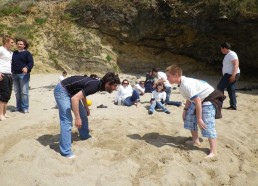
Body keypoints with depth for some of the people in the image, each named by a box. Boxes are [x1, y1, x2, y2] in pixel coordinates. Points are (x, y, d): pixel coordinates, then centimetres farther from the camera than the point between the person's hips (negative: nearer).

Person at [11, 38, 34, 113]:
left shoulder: (27, 53, 0)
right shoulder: (14, 53, 18)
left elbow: (31, 63, -10)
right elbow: (12, 63, 25)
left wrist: (27, 67, -29)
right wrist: (12, 71, 18)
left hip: (24, 74, -6)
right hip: (15, 74, 6)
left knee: (24, 92, -8)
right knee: (17, 92, 9)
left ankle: (25, 108, -3)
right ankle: (19, 107, 18)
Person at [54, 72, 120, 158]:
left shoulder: (97, 84, 0)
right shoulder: (95, 85, -28)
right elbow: (75, 98, -35)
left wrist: (86, 107, 20)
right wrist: (77, 118, -31)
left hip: (70, 91, 10)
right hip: (62, 91, -10)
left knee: (83, 114, 16)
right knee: (67, 120, -15)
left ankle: (85, 136, 38)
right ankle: (65, 151, -9)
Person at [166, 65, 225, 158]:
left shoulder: (186, 84, -31)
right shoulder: (181, 84, 0)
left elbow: (197, 101, -31)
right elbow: (189, 98, 14)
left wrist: (199, 118, -26)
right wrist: (185, 110, 8)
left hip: (210, 98, -11)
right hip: (199, 99, 11)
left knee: (207, 124, -17)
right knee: (189, 117, 14)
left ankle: (213, 152, -12)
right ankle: (195, 141, 27)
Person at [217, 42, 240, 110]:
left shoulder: (231, 54, -13)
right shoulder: (228, 55, 18)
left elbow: (236, 64, -22)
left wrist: (233, 75, -29)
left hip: (231, 75, -10)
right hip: (229, 75, 10)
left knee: (220, 87, -7)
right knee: (231, 90, 10)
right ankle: (233, 106, 14)